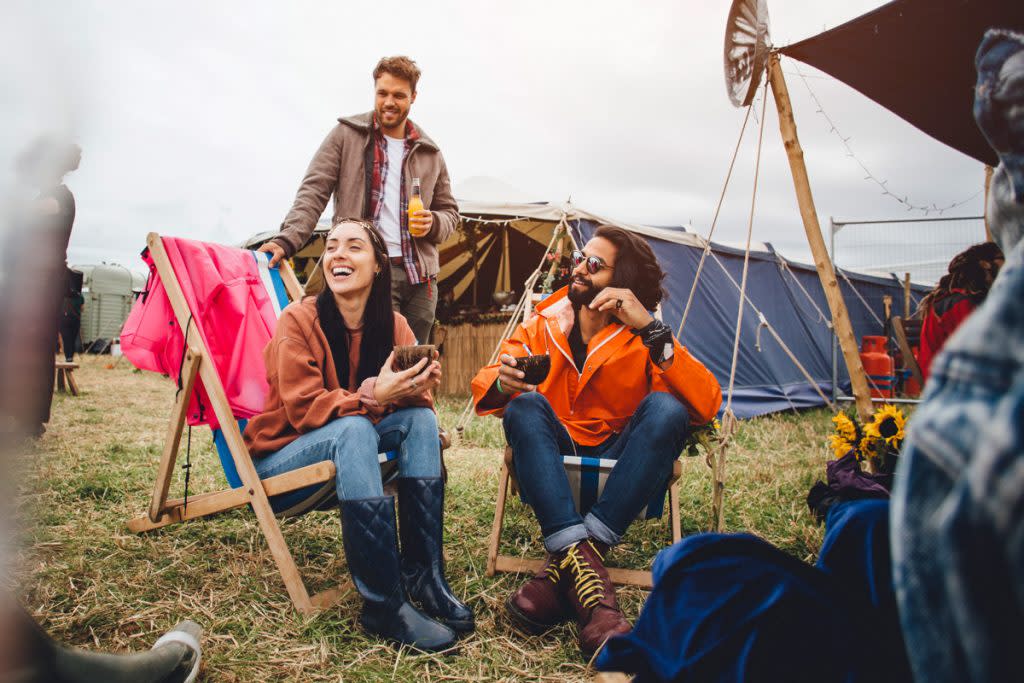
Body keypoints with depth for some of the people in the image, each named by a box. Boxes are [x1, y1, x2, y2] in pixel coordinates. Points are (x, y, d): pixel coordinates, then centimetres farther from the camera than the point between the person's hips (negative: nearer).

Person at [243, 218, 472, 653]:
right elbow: (303, 408, -21)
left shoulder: (393, 326, -2)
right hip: (281, 454, -4)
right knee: (352, 429, -35)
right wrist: (372, 396, -37)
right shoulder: (299, 320, -15)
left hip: (348, 445, 5)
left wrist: (418, 386, -33)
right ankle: (383, 603, -36)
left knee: (421, 418, -21)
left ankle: (424, 576, -21)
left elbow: (418, 400, -8)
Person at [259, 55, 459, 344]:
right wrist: (287, 240, -16)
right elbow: (313, 192, -1)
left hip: (420, 277, 5)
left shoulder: (429, 153, 17)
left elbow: (449, 211, 23)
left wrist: (433, 223, -2)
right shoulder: (347, 135, 6)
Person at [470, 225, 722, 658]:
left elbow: (708, 404, -18)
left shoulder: (644, 340, -2)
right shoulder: (542, 326, 3)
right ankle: (584, 567, -38)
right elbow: (482, 383, -7)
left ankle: (564, 566, -30)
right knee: (526, 405, -27)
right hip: (549, 468, 1)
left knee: (665, 408, -27)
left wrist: (651, 329, -26)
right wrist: (502, 383, -32)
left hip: (619, 472, 0)